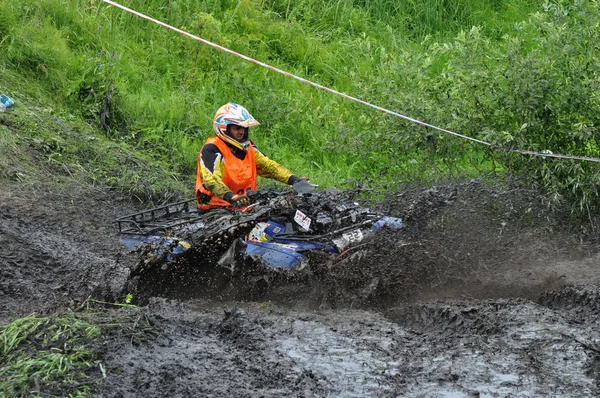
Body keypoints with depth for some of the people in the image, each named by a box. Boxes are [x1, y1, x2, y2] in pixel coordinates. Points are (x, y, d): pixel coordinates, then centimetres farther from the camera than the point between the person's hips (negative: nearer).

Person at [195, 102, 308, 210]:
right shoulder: (212, 149, -11)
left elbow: (267, 165, 10)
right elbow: (211, 180, -25)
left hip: (246, 202, 8)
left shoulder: (247, 146, 14)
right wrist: (231, 197, -42)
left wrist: (293, 179, -6)